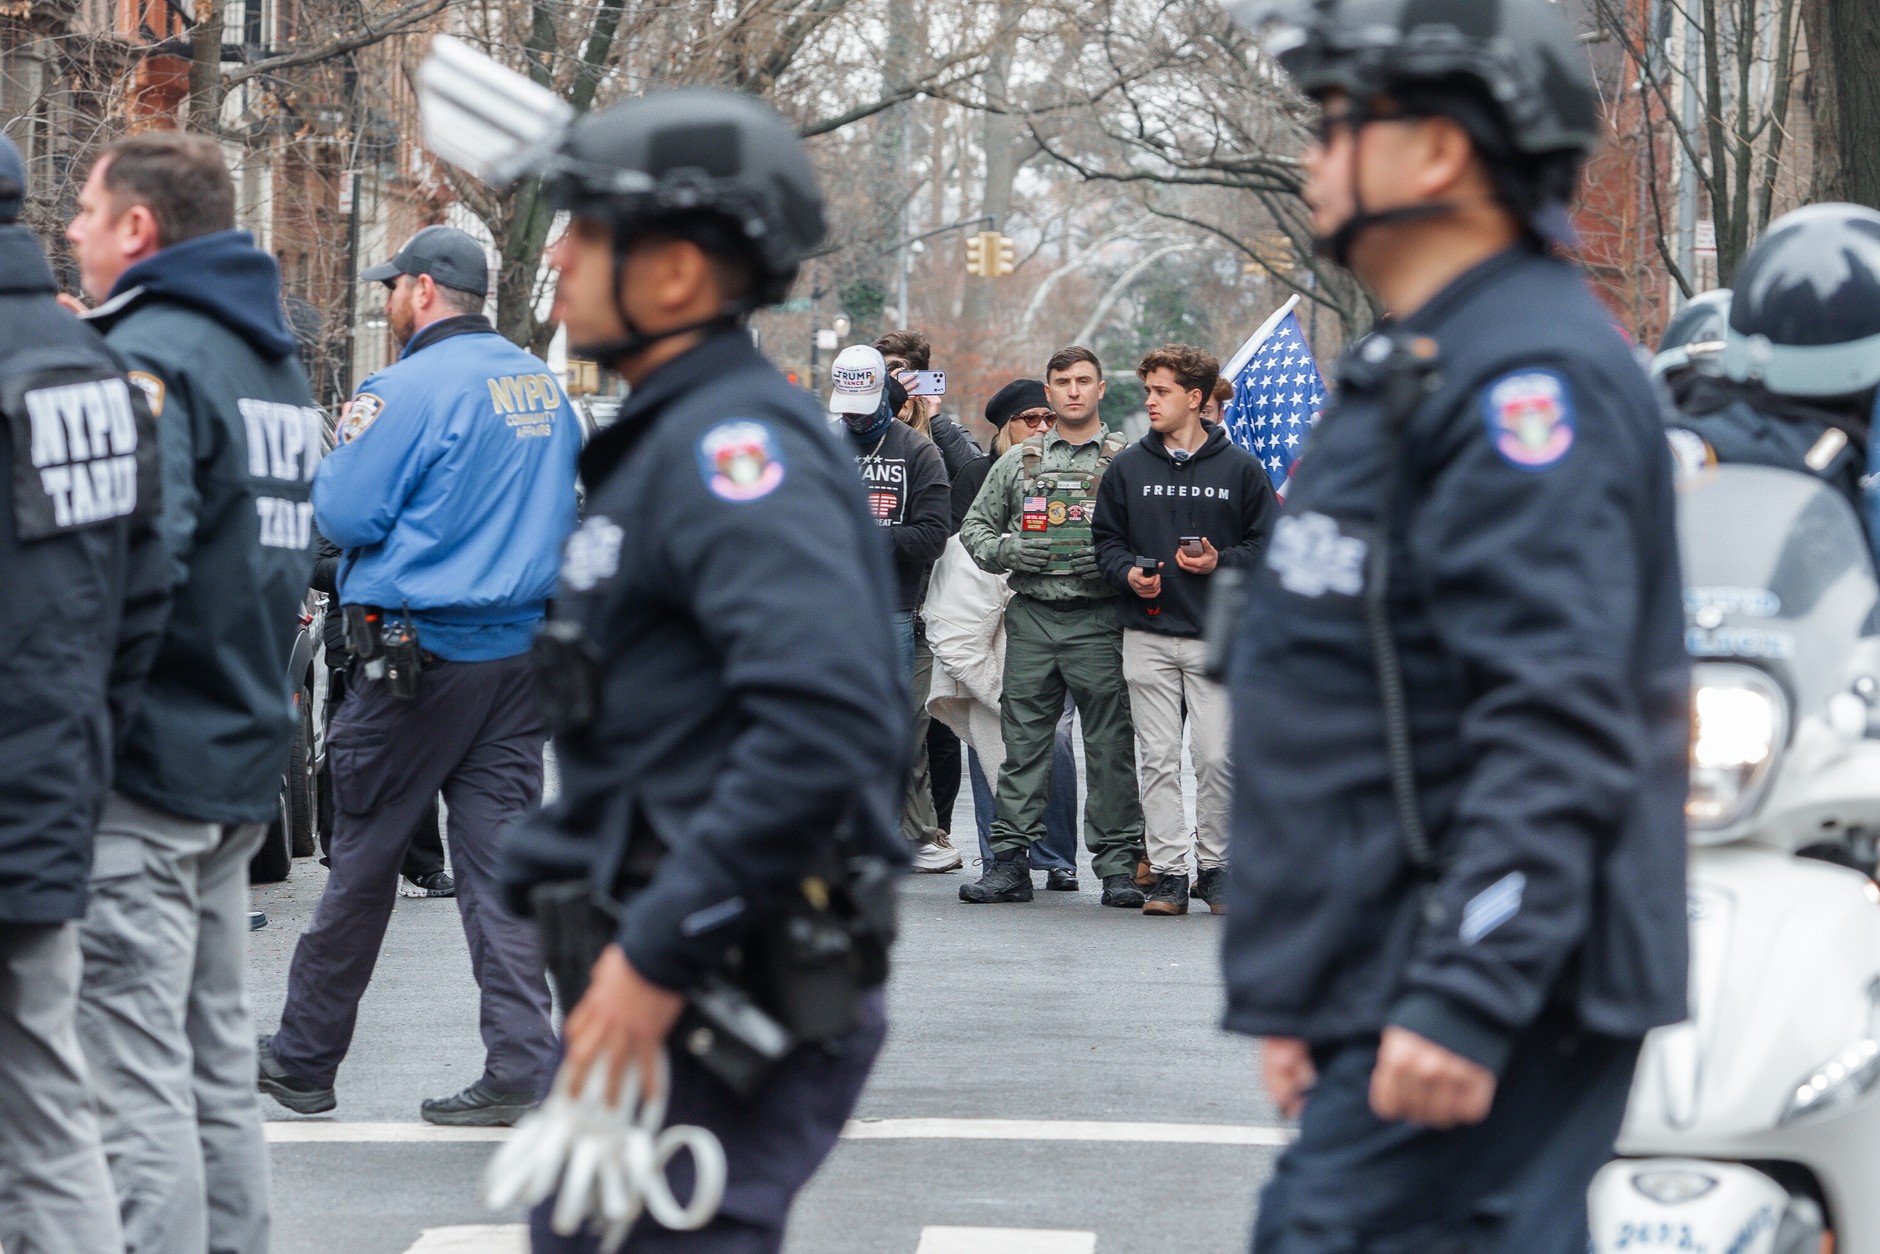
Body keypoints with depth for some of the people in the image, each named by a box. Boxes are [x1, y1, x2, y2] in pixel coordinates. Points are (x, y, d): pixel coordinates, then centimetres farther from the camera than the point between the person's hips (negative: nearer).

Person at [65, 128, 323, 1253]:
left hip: (144, 768, -10)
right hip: (244, 764, 10)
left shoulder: (147, 356, -15)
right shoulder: (277, 360, 16)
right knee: (220, 1073, 15)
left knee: (136, 1084, -8)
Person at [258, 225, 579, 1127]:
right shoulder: (543, 386, 10)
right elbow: (565, 512, 20)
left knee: (362, 859, 4)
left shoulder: (411, 389, -14)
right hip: (523, 647, 6)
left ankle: (304, 1061, 15)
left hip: (419, 653, -6)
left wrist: (335, 463, 5)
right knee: (500, 856, 5)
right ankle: (520, 1068, -1)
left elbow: (344, 513, -14)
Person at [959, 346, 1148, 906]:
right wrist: (1009, 551, -2)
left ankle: (1118, 862, 3)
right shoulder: (1019, 461, 14)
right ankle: (1010, 859, 7)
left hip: (1100, 621, -2)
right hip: (1031, 616, 2)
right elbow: (975, 526, 17)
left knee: (1110, 746, -2)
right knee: (1022, 743, 3)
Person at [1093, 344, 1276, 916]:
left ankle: (1214, 865, 9)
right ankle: (1170, 872, 5)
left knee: (1216, 757, -5)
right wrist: (1128, 571, -6)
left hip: (1218, 637, -2)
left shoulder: (1240, 468, 3)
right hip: (1148, 637, 2)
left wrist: (1223, 562, -11)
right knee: (1158, 759, 1)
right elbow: (1105, 538, 14)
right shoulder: (1128, 467, 9)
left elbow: (1269, 542, 5)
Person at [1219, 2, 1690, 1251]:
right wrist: (1302, 995, 25)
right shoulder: (1410, 372, 21)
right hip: (1388, 987, 10)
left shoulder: (1530, 372, -14)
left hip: (1484, 990, -10)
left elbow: (1557, 727, -24)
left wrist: (1465, 1002, -28)